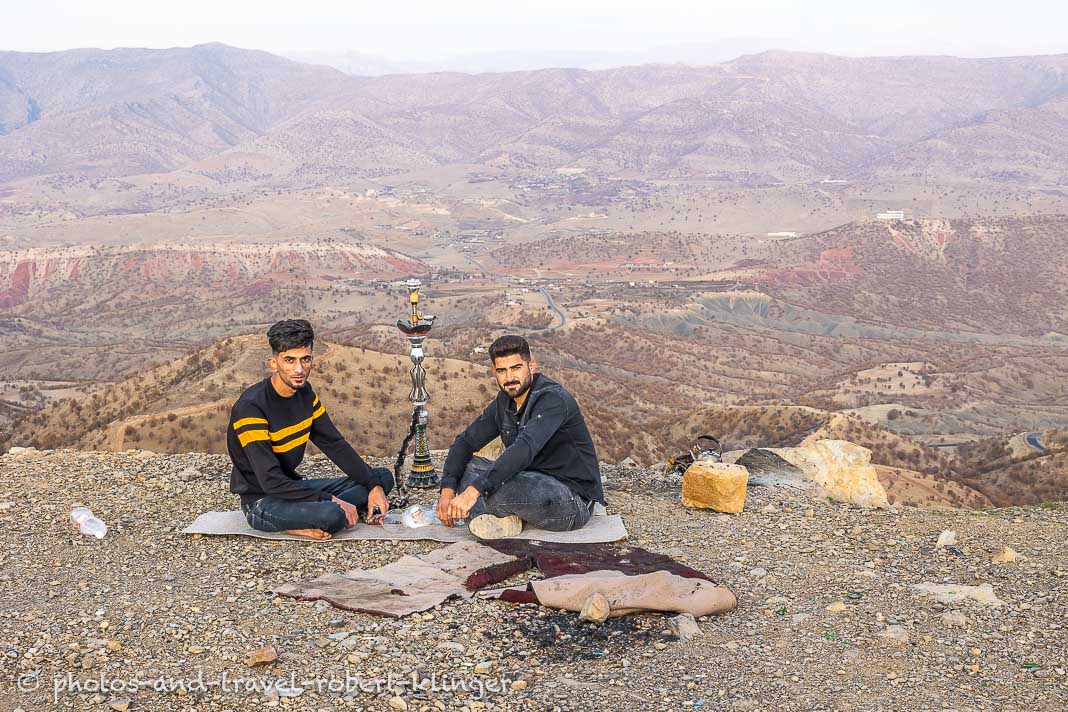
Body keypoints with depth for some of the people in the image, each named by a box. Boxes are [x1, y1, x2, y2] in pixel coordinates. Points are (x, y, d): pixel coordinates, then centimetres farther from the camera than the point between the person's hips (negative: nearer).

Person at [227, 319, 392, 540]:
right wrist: (331, 500, -25)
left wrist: (374, 485, -7)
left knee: (383, 477, 4)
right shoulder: (251, 408, -23)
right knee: (333, 515, -38)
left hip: (293, 486, 9)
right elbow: (271, 482, -26)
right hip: (262, 501, -9)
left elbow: (335, 445, 6)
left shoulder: (305, 393, 3)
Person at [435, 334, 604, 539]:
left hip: (573, 500, -9)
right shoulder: (504, 401, 6)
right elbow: (465, 442, 7)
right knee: (466, 465, 0)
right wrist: (448, 488, -11)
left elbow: (524, 449, -36)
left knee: (494, 483, -33)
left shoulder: (553, 398, -21)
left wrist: (474, 490, -43)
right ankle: (501, 520, -21)